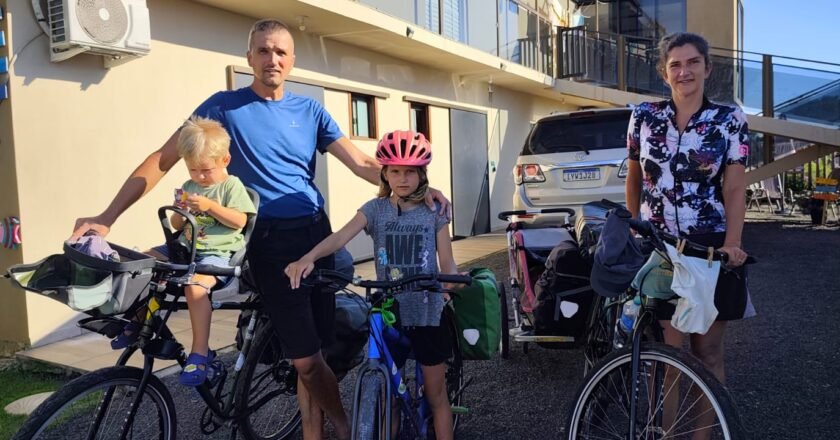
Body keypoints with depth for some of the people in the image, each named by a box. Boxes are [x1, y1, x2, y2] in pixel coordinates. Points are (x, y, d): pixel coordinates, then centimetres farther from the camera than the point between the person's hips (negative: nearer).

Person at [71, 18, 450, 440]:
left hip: (316, 234, 4)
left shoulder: (309, 110, 11)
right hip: (270, 241, -3)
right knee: (305, 358, -5)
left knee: (310, 355, 8)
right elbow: (162, 159, 1)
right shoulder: (224, 106, 2)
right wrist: (107, 216, -6)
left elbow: (362, 163, 5)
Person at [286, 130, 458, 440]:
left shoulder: (433, 211, -2)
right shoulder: (375, 209, -3)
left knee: (435, 395, 11)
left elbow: (447, 262, -2)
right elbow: (341, 236, -19)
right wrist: (308, 257, -37)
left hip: (427, 313, 0)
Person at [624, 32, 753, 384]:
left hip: (710, 246, 0)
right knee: (666, 350, -1)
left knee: (707, 349, 8)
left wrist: (732, 243, -17)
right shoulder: (643, 116, 3)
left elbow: (734, 188, -4)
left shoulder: (731, 120, 1)